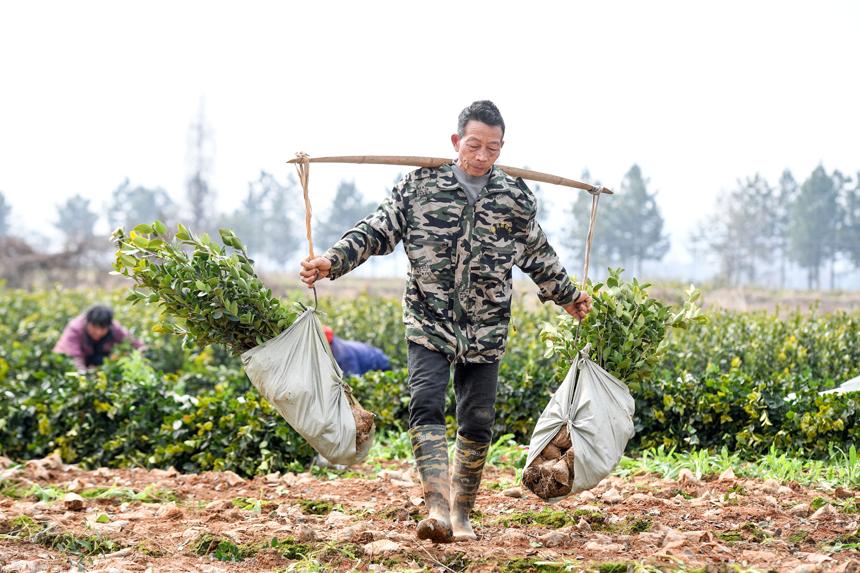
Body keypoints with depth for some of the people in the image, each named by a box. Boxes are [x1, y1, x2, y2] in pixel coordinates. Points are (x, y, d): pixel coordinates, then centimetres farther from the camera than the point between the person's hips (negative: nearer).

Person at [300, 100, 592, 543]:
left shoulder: (516, 199, 5)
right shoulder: (419, 186, -2)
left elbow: (538, 257, 20)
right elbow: (375, 232, -2)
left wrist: (568, 297, 29)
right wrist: (330, 262, -14)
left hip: (486, 331, 3)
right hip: (429, 323, -2)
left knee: (477, 422, 5)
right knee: (426, 405, -20)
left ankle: (461, 514, 19)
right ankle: (437, 507, -30)